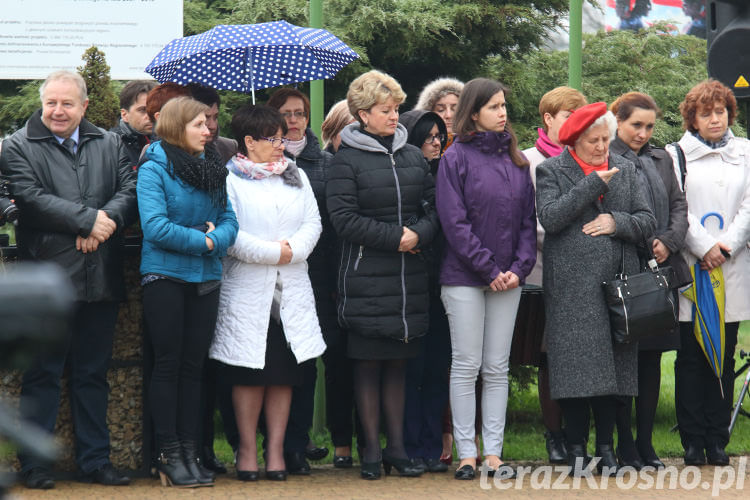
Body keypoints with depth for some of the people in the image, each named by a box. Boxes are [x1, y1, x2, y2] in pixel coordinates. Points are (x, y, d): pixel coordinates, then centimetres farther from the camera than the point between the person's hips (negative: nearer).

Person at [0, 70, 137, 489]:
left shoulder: (110, 145, 13)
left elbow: (131, 191, 3)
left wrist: (106, 222, -16)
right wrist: (88, 219, -16)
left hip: (100, 279, 4)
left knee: (94, 374, 10)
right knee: (43, 375, 1)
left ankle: (95, 460, 16)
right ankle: (35, 465, 7)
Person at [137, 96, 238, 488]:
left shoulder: (212, 170, 10)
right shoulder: (154, 169, -7)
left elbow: (229, 221, 8)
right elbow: (155, 226, -17)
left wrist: (216, 237, -14)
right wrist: (202, 241, -12)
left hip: (205, 278, 5)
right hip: (164, 276, -5)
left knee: (193, 366, 7)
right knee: (168, 365, 0)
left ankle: (190, 452, 11)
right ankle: (169, 455, 4)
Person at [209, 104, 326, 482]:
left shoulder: (295, 176, 15)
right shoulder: (229, 178, -3)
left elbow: (313, 223, 9)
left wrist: (293, 250, -10)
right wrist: (272, 252, -11)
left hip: (292, 291, 5)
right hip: (246, 289, -5)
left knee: (284, 373, 3)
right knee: (249, 374, -2)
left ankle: (276, 449, 9)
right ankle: (247, 448, 8)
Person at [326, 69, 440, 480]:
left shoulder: (413, 157, 13)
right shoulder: (347, 160, -4)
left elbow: (432, 207, 13)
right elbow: (344, 218, -12)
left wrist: (419, 234, -8)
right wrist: (395, 237, -15)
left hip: (409, 276, 5)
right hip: (365, 275, -5)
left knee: (398, 362, 9)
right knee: (368, 363, -1)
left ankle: (397, 446, 14)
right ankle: (371, 450, 5)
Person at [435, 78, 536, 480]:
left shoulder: (516, 159, 10)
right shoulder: (456, 158, -5)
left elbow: (528, 218, 10)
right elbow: (454, 222, -10)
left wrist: (519, 267, -4)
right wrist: (489, 270, -12)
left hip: (507, 278, 4)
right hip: (464, 277, -4)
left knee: (498, 368, 5)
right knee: (466, 366, -2)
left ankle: (493, 452, 8)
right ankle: (466, 453, 2)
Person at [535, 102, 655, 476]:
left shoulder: (624, 170, 15)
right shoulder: (551, 171, 4)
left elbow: (646, 221, 12)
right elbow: (549, 218, -12)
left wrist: (617, 222, -8)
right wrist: (593, 183, -12)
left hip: (616, 282, 3)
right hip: (571, 285, -3)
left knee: (612, 366, 3)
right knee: (576, 366, -5)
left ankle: (605, 445, 11)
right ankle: (575, 446, 4)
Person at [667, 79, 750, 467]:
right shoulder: (677, 155, 5)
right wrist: (704, 246, -11)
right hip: (690, 267, -2)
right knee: (690, 355, -2)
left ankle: (717, 440, 8)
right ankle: (693, 441, 2)